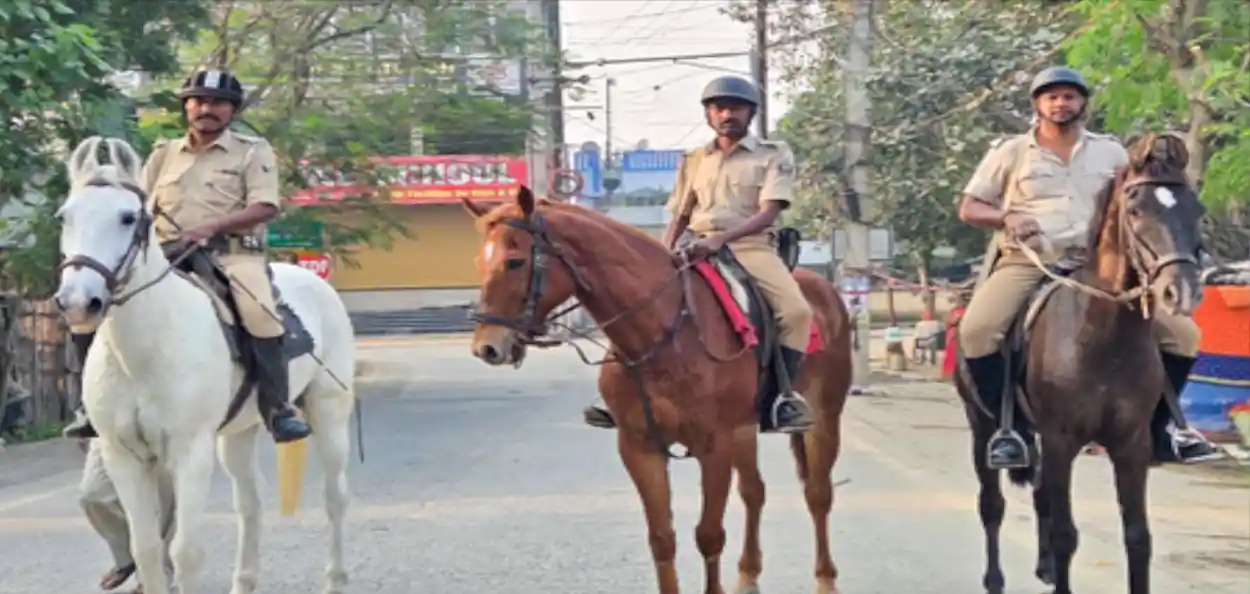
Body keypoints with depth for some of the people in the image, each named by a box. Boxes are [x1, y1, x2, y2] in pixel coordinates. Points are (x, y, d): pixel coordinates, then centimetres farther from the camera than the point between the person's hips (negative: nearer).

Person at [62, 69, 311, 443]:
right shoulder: (164, 154, 18)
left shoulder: (253, 152, 5)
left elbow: (264, 207, -8)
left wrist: (208, 228, -21)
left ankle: (277, 408, -27)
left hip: (231, 254, -4)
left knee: (259, 312, -36)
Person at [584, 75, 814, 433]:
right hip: (698, 249, 4)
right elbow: (679, 218, 20)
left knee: (795, 310, -29)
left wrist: (722, 238, -24)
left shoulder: (774, 155, 4)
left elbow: (768, 212, -9)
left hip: (752, 246, -4)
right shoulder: (694, 161, 17)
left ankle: (783, 396, -19)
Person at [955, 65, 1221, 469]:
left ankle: (1159, 425, 10)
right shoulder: (1010, 152, 9)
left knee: (1182, 333, -9)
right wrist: (1005, 217, -11)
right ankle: (1010, 425, -14)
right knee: (977, 330, -32)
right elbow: (968, 209, 10)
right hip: (1028, 262, -2)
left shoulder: (1111, 153, 15)